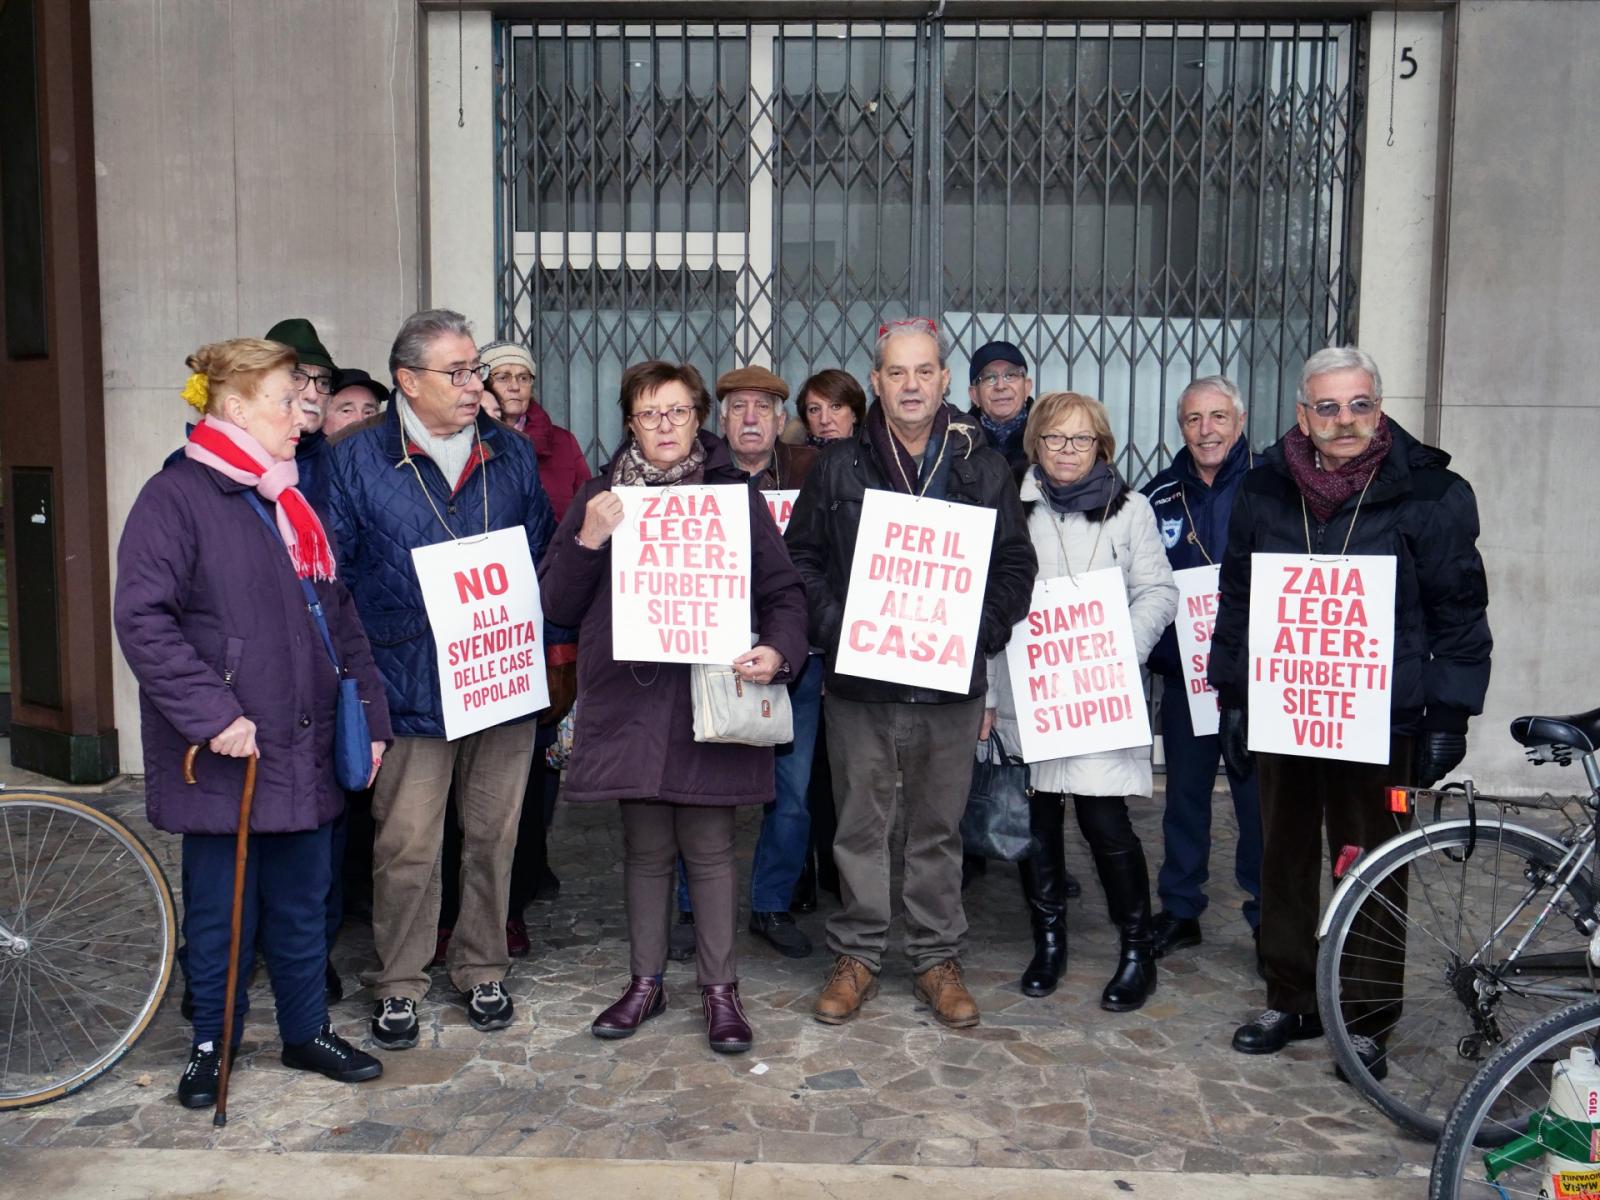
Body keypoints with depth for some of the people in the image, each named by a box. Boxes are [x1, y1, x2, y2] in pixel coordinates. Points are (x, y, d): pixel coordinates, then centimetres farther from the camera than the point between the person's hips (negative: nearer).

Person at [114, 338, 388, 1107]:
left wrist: (370, 712, 9)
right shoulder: (177, 497, -10)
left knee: (301, 902, 15)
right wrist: (212, 713, -22)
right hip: (225, 755, -6)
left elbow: (340, 617, 14)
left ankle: (306, 1030, 31)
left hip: (303, 749, 6)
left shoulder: (291, 503, 12)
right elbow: (143, 621, -17)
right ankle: (211, 1044, 27)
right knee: (221, 908, 8)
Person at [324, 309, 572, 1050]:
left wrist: (557, 654, 9)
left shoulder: (511, 455, 9)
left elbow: (545, 560, 15)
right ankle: (399, 985, 21)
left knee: (493, 836, 11)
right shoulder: (356, 460, -1)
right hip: (410, 691, -3)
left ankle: (482, 970, 29)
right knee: (407, 846, 2)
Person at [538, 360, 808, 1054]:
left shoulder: (736, 495, 5)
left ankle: (720, 987, 18)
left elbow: (784, 592, 5)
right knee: (646, 849, 11)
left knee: (709, 847, 4)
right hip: (629, 701, 2)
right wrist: (587, 541, -12)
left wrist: (779, 650, -15)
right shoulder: (600, 497, 8)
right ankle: (645, 982, 26)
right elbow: (556, 606, 5)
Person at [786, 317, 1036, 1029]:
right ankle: (856, 954, 22)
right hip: (860, 678, 0)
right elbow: (801, 557, 4)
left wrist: (979, 631, -8)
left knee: (940, 825, 10)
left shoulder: (982, 469, 6)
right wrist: (836, 628, -10)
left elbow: (1015, 565, 7)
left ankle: (937, 957, 24)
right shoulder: (839, 466, 4)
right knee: (861, 823, 8)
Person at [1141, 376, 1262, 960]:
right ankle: (1179, 910, 26)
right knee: (1184, 793, 12)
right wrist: (1150, 646, -1)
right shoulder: (1159, 496, 7)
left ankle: (1268, 916, 19)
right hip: (1182, 676, 3)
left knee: (1260, 796, 3)